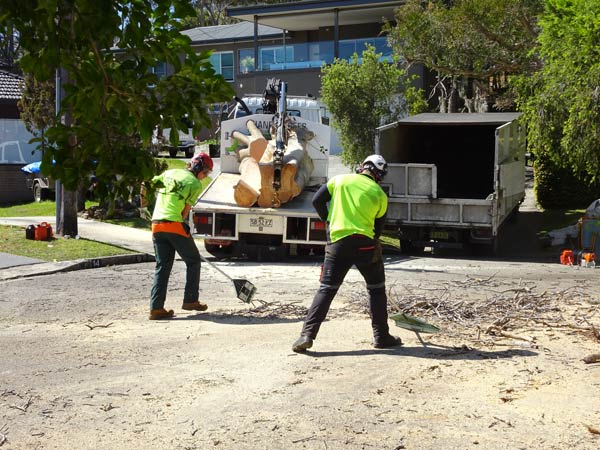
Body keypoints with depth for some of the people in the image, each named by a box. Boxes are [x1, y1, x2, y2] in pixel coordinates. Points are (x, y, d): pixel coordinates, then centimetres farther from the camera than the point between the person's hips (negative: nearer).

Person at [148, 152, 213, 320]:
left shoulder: (170, 172, 17)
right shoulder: (195, 183, 0)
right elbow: (186, 210, -2)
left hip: (156, 224, 6)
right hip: (175, 225, -6)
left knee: (162, 266, 9)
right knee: (193, 261, 13)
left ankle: (156, 308, 3)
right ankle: (190, 300, 12)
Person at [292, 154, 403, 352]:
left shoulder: (340, 180, 6)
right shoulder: (379, 194, 6)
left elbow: (317, 200, 6)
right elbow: (378, 227, 11)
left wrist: (328, 221, 20)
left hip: (337, 242, 1)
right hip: (365, 244, -1)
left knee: (326, 289, 4)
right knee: (376, 289, 16)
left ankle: (307, 335, -6)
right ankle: (381, 337, 20)